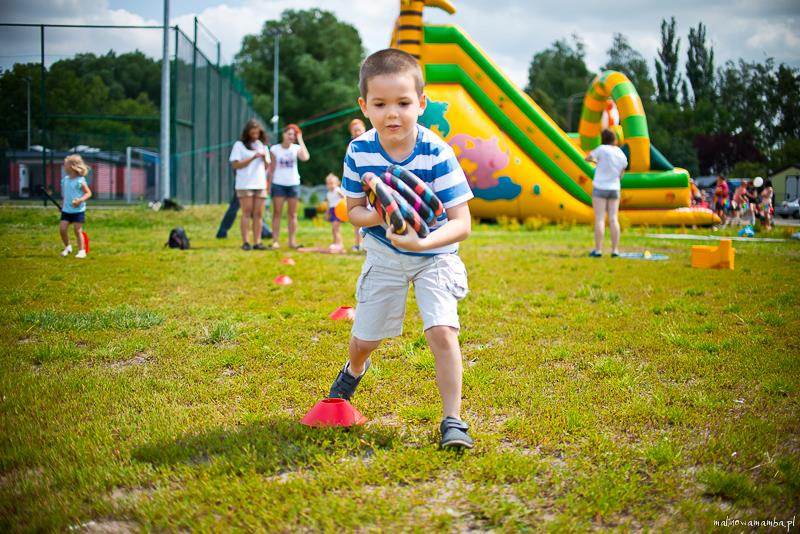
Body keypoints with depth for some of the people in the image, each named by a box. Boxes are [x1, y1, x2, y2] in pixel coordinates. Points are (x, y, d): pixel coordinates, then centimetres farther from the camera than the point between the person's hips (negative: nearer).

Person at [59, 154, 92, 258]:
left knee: (78, 230, -2)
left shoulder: (80, 181, -13)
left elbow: (88, 193, -11)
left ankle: (81, 251, 8)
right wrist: (64, 204, 17)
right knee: (62, 228, 0)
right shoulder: (65, 179, 7)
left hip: (78, 210, -6)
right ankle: (67, 247, 20)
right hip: (66, 210, 6)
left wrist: (80, 200, -26)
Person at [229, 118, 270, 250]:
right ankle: (245, 242, -5)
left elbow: (267, 167, 19)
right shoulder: (239, 145, 2)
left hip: (260, 184, 4)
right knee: (247, 213, -6)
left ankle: (257, 242, 2)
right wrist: (253, 158, -12)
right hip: (245, 185, -4)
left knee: (258, 214, 1)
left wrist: (264, 159, -3)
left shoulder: (262, 145, 17)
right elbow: (235, 165, -6)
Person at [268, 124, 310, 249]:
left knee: (293, 214, 5)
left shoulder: (296, 148, 1)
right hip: (278, 184, -1)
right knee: (277, 213, -3)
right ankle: (275, 241, -2)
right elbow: (271, 168, 3)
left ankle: (292, 241, 9)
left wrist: (300, 140, -15)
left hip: (293, 184, 1)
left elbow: (305, 157, -20)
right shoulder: (275, 149, 0)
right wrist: (269, 185, -1)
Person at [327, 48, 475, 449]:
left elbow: (461, 223, -27)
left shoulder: (437, 154, -27)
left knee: (441, 331, -22)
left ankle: (452, 420, -9)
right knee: (365, 337, 14)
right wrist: (378, 216, -29)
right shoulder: (359, 152, -18)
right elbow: (353, 210, -5)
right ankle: (355, 370, 52)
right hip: (383, 255, 3)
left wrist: (422, 242, -45)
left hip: (434, 255, -3)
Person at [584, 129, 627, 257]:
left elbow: (587, 158, 3)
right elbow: (620, 175, 13)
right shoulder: (622, 156, 6)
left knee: (599, 219, -5)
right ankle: (615, 250, 1)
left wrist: (594, 160, 24)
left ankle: (598, 249, -7)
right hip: (614, 189, 4)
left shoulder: (602, 149, -11)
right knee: (613, 219, 4)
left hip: (600, 188, -4)